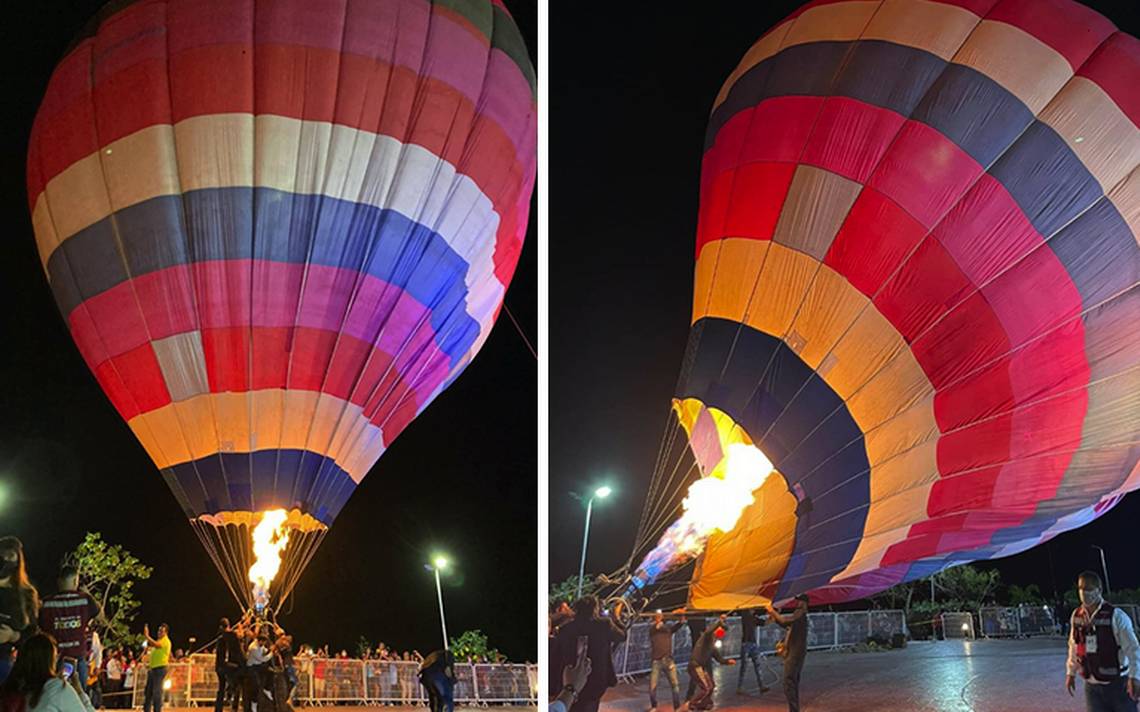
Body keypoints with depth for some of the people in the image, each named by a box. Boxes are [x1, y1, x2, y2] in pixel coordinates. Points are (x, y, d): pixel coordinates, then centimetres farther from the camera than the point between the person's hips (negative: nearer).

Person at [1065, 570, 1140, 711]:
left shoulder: (1116, 616, -15)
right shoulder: (1076, 616, 0)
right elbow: (1073, 647, 13)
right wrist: (1071, 672, 14)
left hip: (1118, 684, -4)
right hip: (1092, 685, 4)